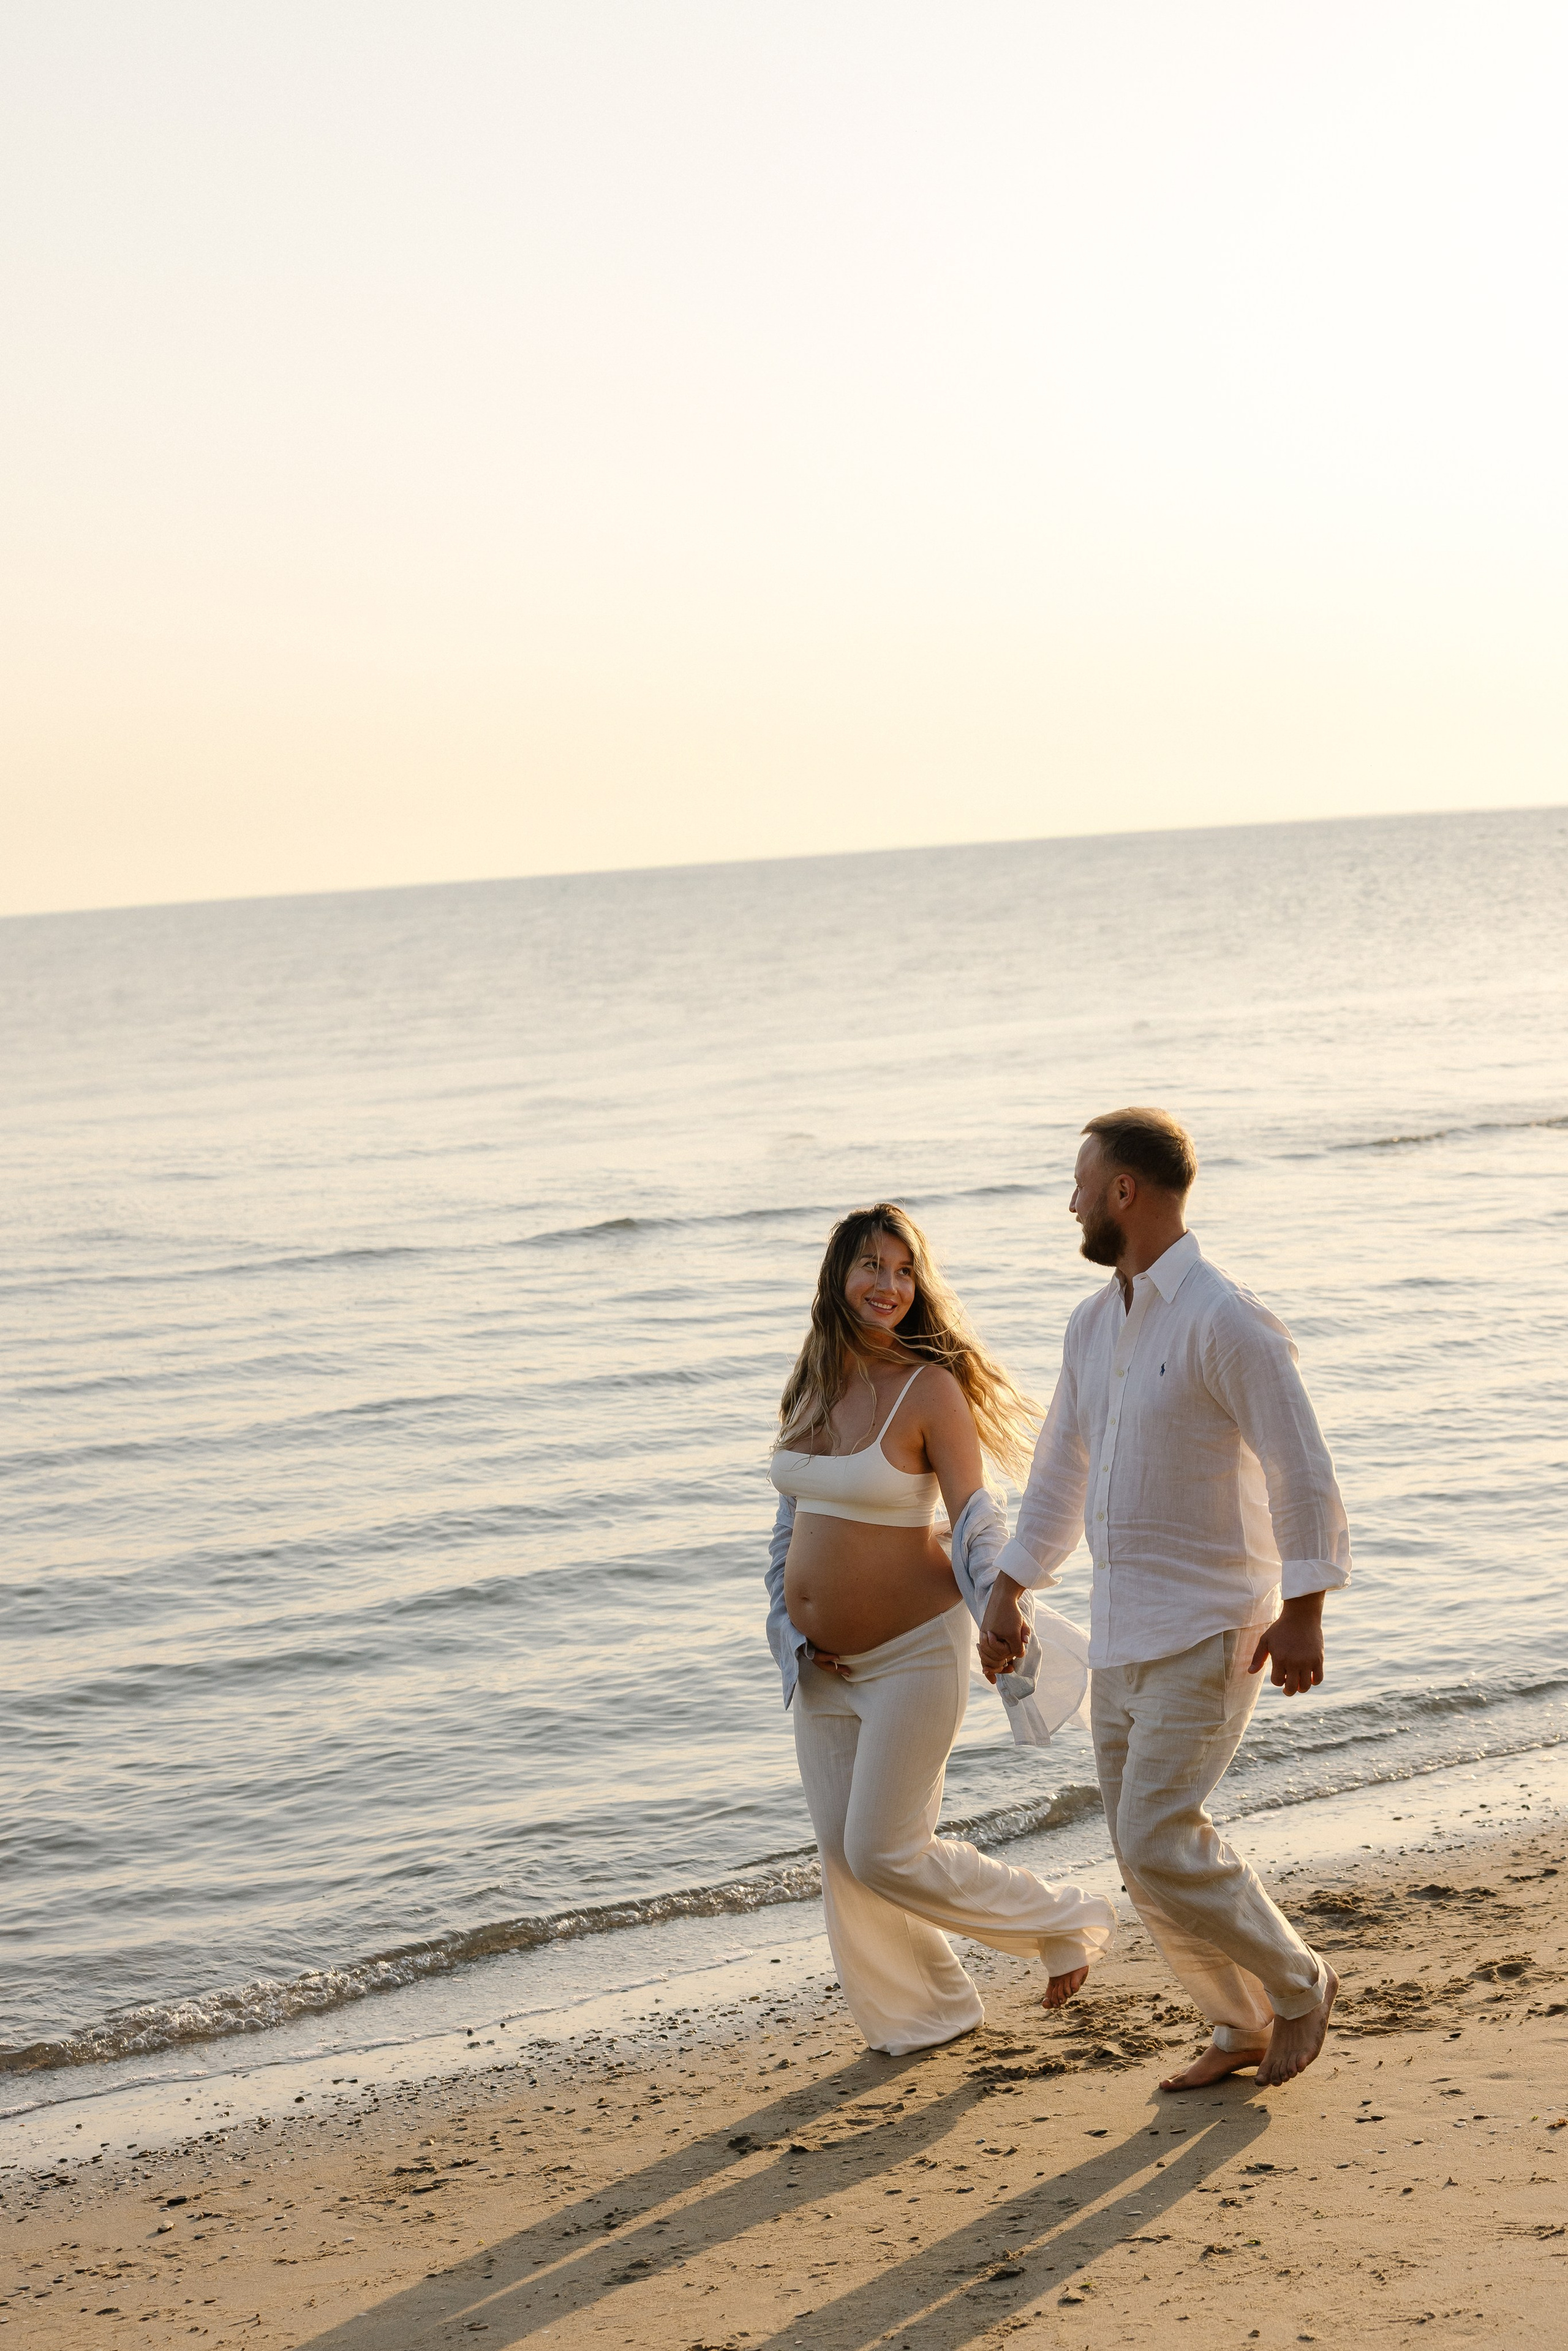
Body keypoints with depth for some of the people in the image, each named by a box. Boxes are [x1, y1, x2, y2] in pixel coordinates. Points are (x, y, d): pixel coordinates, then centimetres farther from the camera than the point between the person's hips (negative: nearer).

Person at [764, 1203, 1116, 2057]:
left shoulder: (929, 1387, -15)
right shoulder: (811, 1385, 4)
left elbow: (977, 1518, -15)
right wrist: (790, 1634, 8)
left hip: (913, 1650, -7)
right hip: (822, 1664, 7)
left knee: (886, 1852, -6)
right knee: (841, 1854, 9)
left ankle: (1066, 1922, 14)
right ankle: (925, 2012, 28)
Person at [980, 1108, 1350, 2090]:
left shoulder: (1225, 1320, -16)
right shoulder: (1095, 1322, 11)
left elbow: (1304, 1469, -17)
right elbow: (1061, 1469, 20)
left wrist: (1303, 1613, -20)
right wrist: (1010, 1592, 19)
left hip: (1209, 1630, -8)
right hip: (1122, 1634, 8)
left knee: (1159, 1841, -13)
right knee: (1147, 1853, 9)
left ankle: (1299, 1985, 7)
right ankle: (1243, 2028, 24)